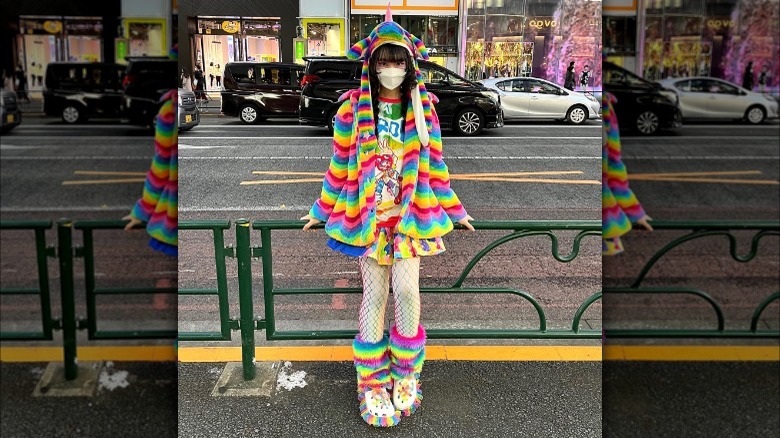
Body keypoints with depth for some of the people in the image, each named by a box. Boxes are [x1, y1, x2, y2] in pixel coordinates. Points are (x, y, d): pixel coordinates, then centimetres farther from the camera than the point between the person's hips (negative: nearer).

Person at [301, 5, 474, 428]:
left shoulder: (422, 108, 3)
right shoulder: (353, 108, -1)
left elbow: (434, 164, 10)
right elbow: (340, 164, 6)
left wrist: (453, 210, 13)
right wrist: (323, 211, 11)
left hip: (411, 213, 1)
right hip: (369, 214, 0)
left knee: (406, 288, -11)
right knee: (374, 294, -1)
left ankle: (406, 376, 11)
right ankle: (373, 384, 12)